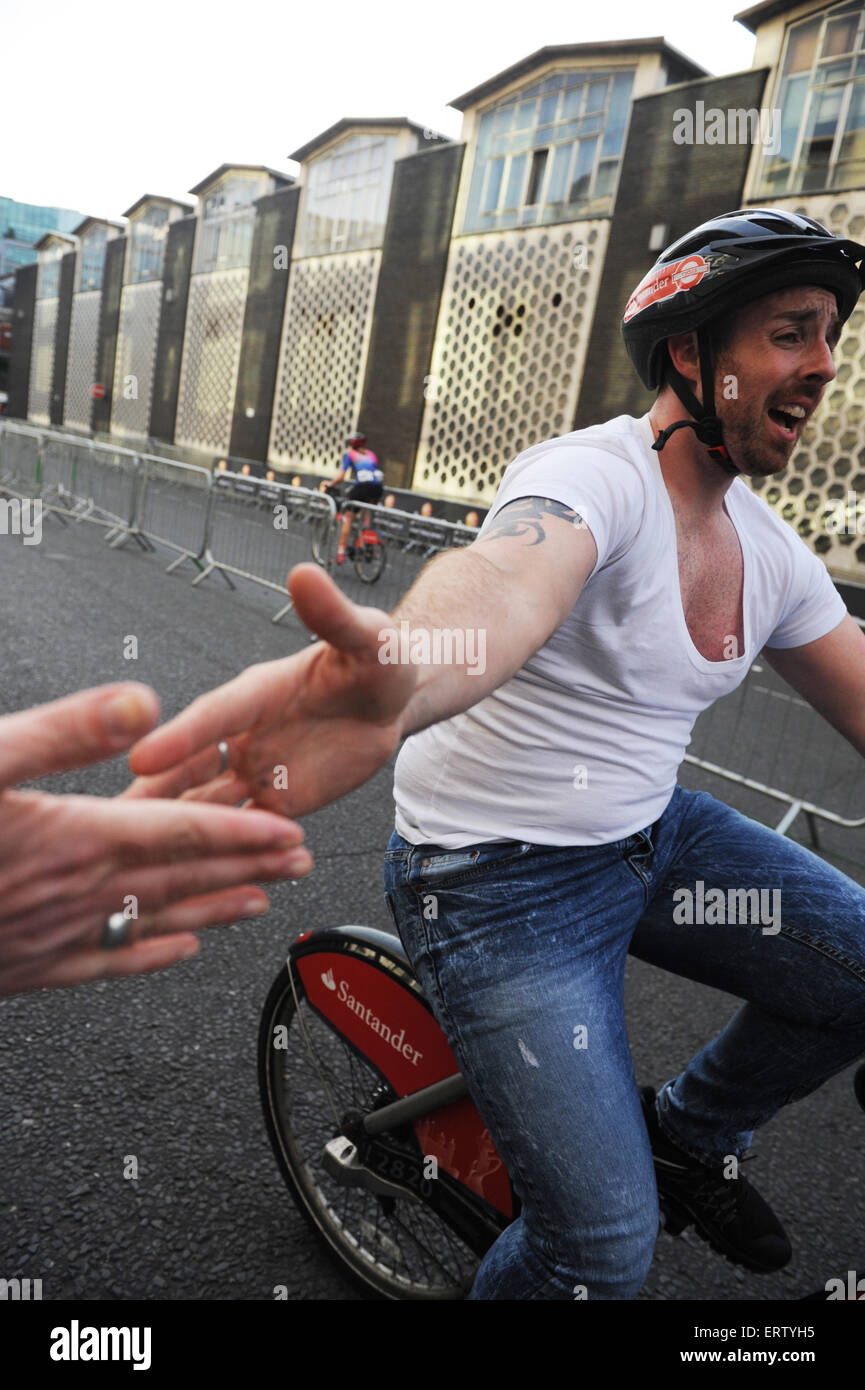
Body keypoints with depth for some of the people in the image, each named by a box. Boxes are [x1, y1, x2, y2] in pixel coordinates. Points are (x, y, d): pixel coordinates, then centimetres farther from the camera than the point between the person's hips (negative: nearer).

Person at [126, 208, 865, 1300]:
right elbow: (509, 577, -43)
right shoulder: (595, 474, -20)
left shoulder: (774, 552, 6)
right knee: (604, 1248, -6)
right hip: (500, 875, -7)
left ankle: (690, 1133, 23)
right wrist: (394, 680, -67)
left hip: (653, 832, 8)